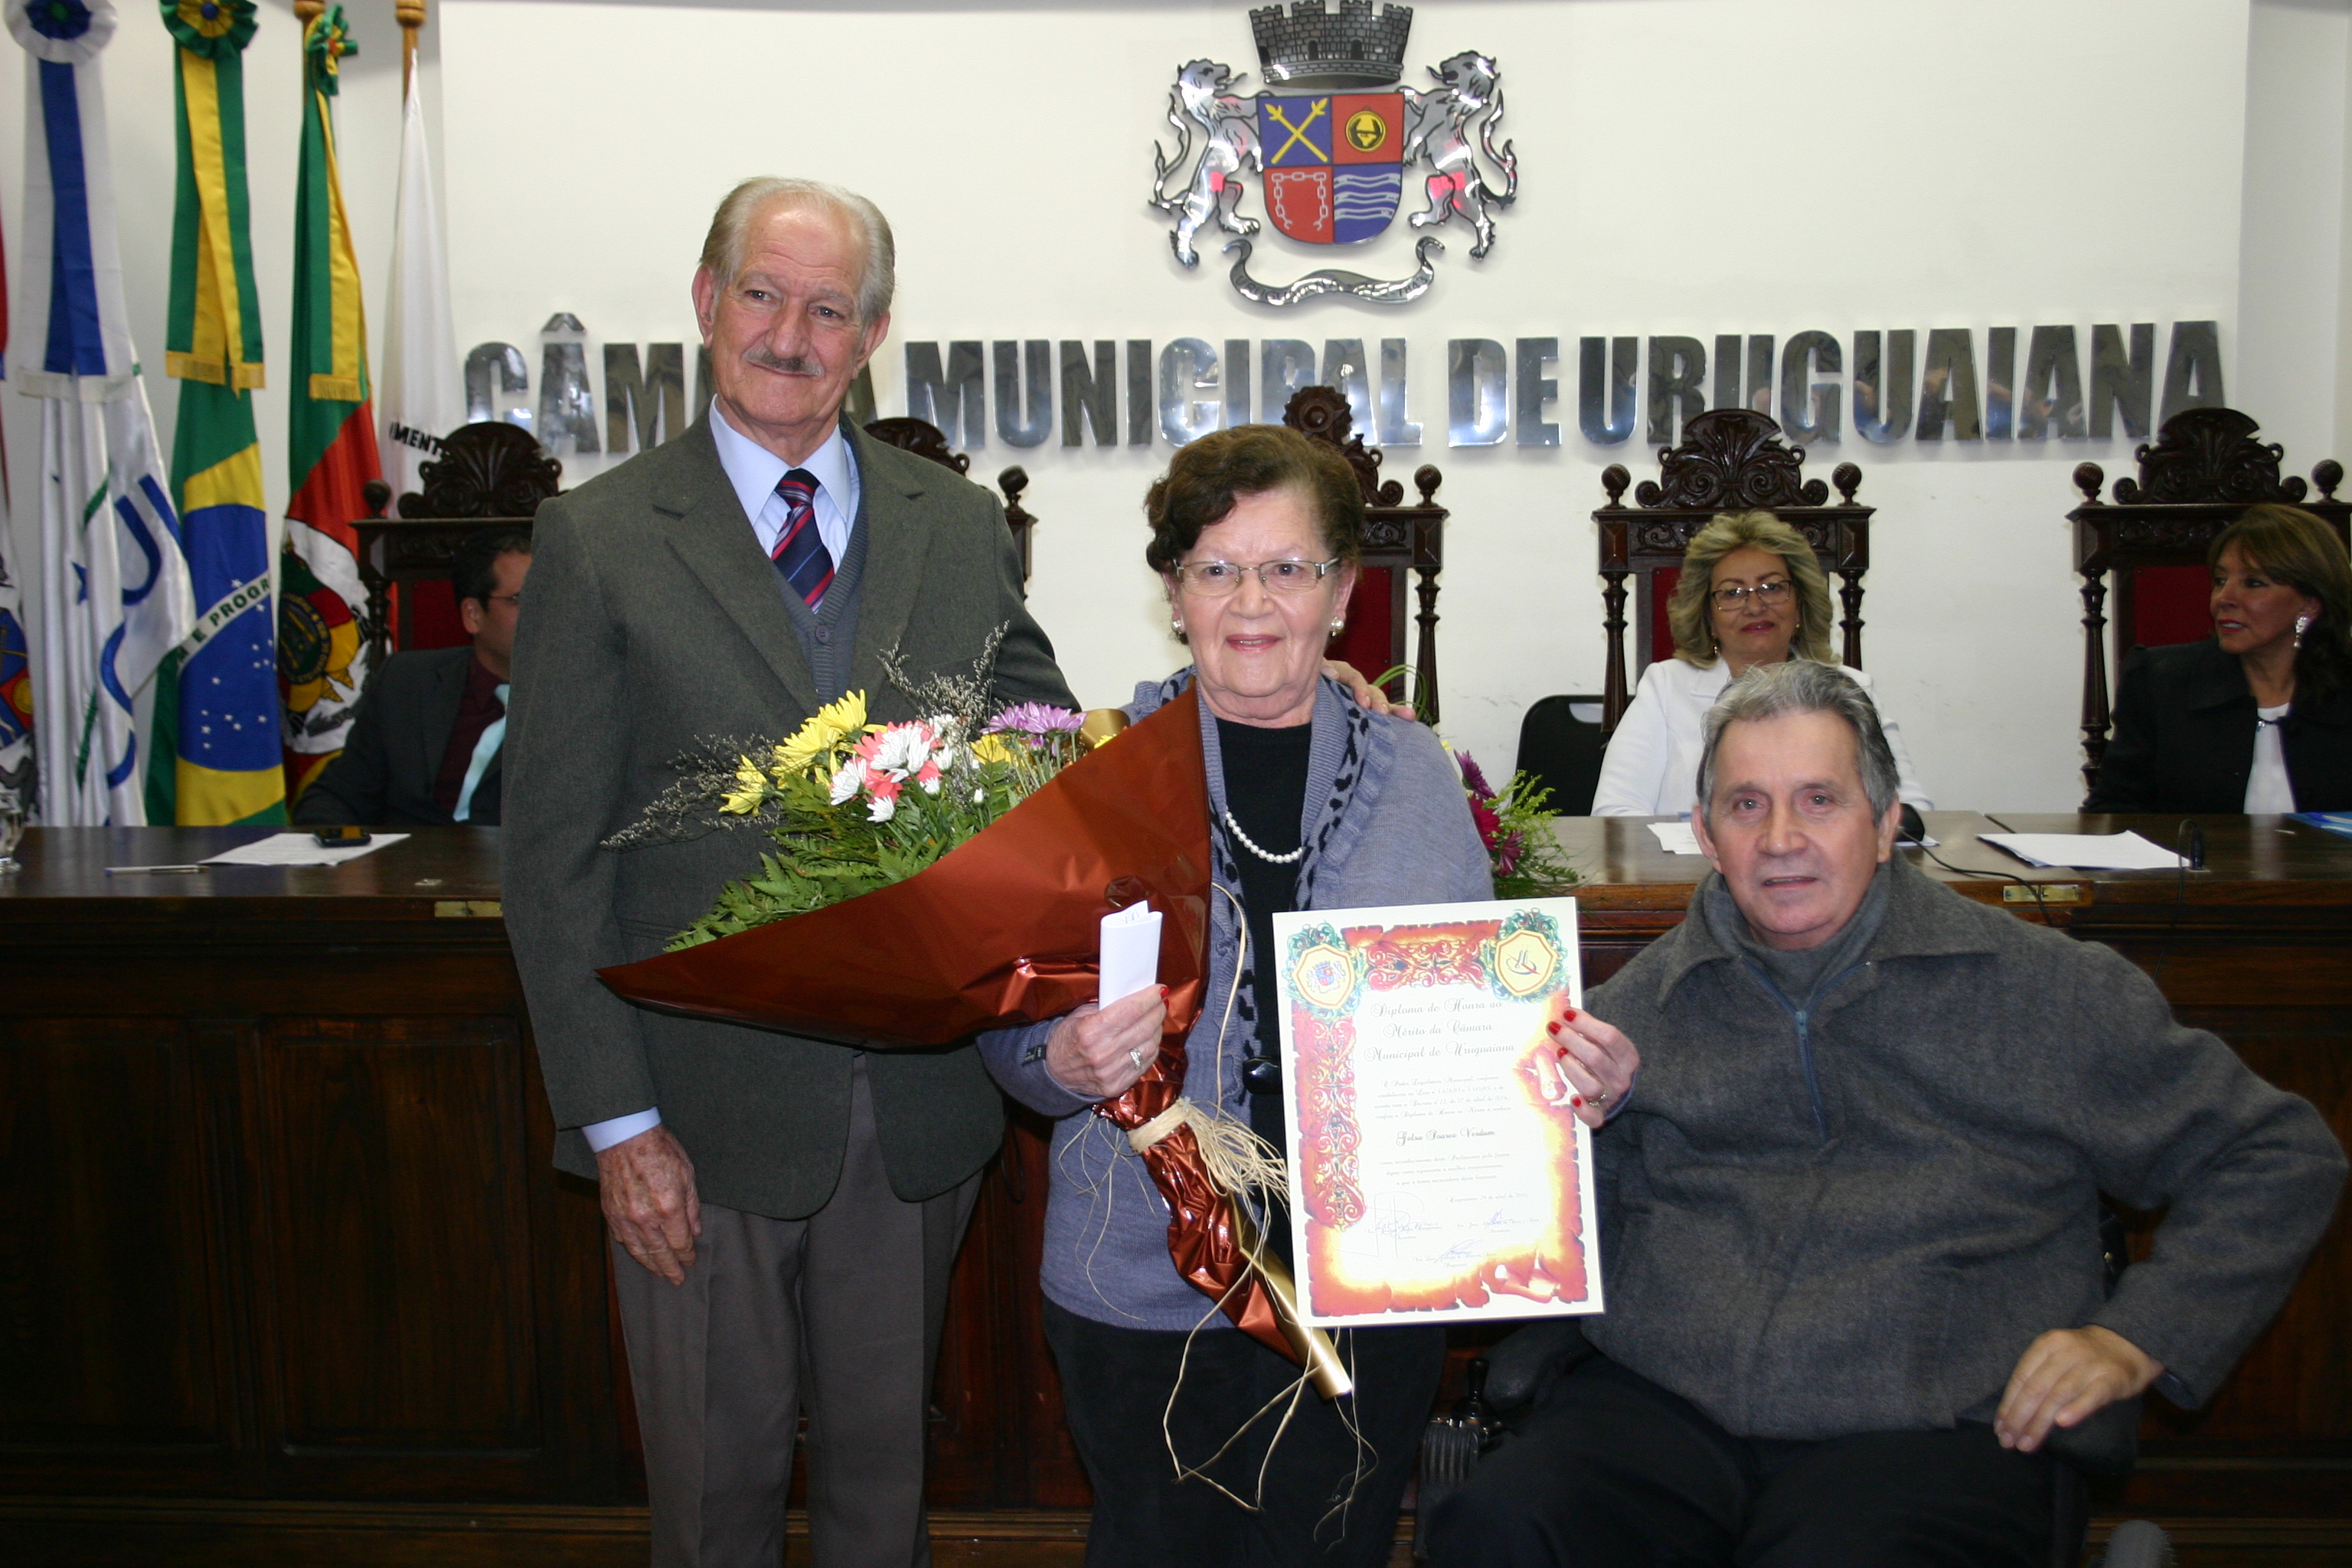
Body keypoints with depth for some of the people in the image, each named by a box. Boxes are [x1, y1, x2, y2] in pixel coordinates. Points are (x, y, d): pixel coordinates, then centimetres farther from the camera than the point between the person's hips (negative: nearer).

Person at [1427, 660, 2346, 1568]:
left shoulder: (2044, 990, 7)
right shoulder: (1642, 1003, 11)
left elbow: (2277, 1155, 14)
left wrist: (2137, 1339, 3)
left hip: (1923, 1429, -1)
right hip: (1658, 1403, 2)